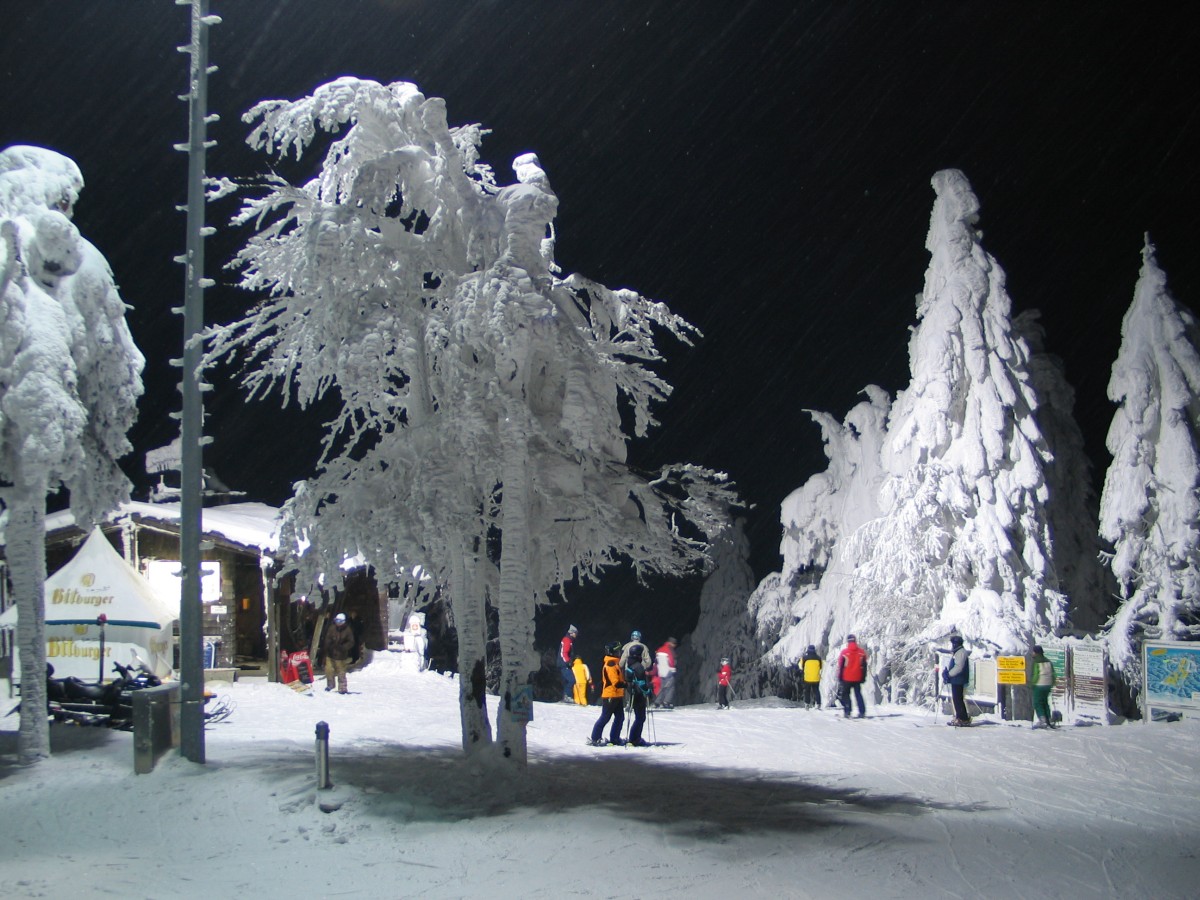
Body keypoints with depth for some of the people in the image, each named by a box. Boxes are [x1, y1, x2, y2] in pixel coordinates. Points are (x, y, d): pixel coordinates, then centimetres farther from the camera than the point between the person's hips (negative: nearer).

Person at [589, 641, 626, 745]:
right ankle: (595, 739, 3)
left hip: (617, 695, 10)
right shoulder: (610, 664, -17)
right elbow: (616, 683, -24)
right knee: (605, 717, -4)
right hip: (610, 696, -10)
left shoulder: (615, 663, 15)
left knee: (620, 717, 11)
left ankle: (614, 738, 17)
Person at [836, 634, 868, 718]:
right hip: (858, 678, 3)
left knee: (845, 695, 7)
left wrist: (839, 678, 2)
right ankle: (862, 712, 2)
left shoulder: (844, 652, -9)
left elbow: (840, 666, -5)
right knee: (858, 694, 10)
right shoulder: (862, 652, 0)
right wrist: (863, 677, 13)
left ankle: (847, 712, -3)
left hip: (846, 678, -3)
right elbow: (864, 666, 6)